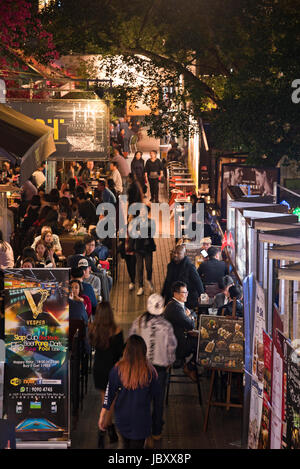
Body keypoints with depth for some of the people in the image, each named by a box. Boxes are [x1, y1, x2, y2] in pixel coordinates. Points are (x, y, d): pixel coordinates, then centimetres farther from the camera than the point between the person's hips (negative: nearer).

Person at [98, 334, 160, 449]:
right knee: (137, 445, 9)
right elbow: (156, 393, -5)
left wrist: (103, 416, 1)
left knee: (126, 445, 25)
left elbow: (109, 394, -9)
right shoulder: (149, 371, -20)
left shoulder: (117, 369, -16)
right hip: (141, 419, -2)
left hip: (121, 418, 2)